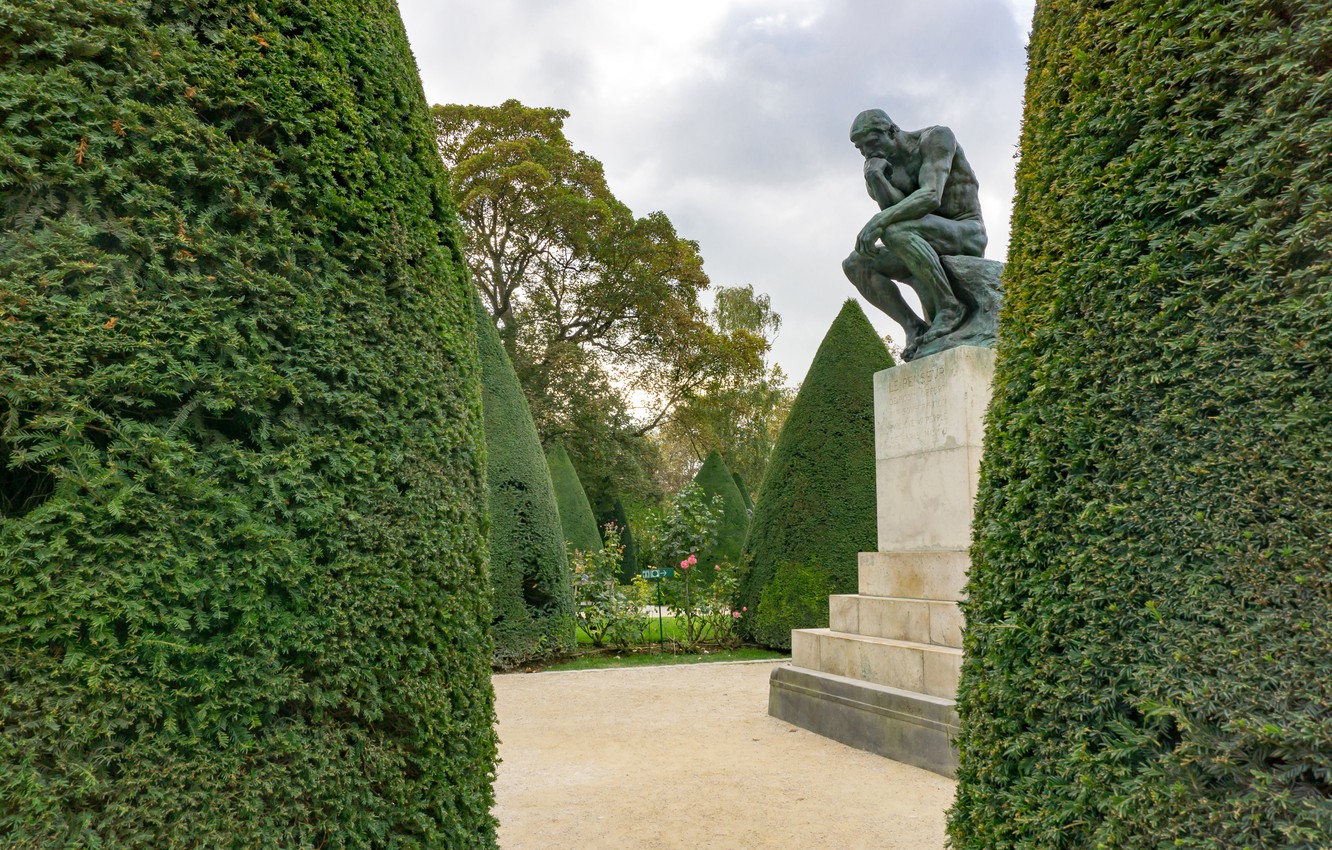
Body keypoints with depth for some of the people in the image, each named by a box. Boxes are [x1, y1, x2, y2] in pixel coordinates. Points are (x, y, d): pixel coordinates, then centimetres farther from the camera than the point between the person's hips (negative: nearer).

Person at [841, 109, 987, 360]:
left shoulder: (936, 138, -11)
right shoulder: (884, 165, 8)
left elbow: (931, 197, -27)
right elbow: (895, 209, -8)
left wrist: (879, 220, -36)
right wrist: (873, 176, -21)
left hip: (967, 235, -7)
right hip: (931, 246, 7)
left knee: (894, 231, -34)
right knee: (854, 264, -7)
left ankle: (950, 307, -25)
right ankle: (914, 327, -11)